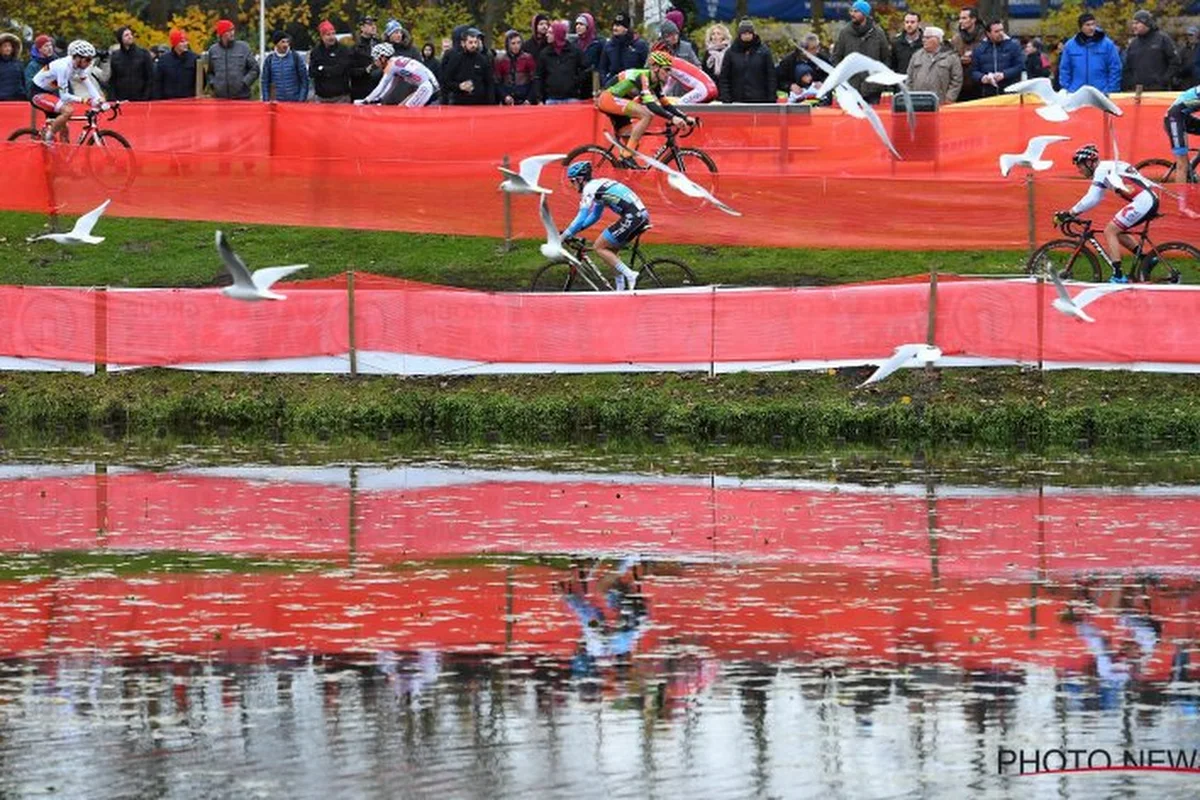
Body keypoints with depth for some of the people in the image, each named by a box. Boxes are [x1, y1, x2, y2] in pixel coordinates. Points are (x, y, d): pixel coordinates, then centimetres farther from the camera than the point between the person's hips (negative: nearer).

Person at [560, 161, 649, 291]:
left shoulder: (589, 189, -5)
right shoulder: (598, 185, 24)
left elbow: (581, 218, -12)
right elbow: (595, 216, 33)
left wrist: (565, 235, -3)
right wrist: (573, 230, 29)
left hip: (632, 217, -9)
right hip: (642, 216, 9)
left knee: (600, 248, -2)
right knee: (609, 250, 19)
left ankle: (629, 275, -10)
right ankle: (621, 289, 15)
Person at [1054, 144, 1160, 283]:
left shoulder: (1102, 170, -7)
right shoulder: (1109, 167, 22)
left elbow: (1091, 199, -14)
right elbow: (1094, 199, 26)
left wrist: (1069, 213, -9)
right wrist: (1072, 212, 23)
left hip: (1142, 202, -10)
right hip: (1152, 200, 10)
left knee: (1109, 231, -6)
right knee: (1116, 232, 20)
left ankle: (1118, 276, -12)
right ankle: (1147, 260, 16)